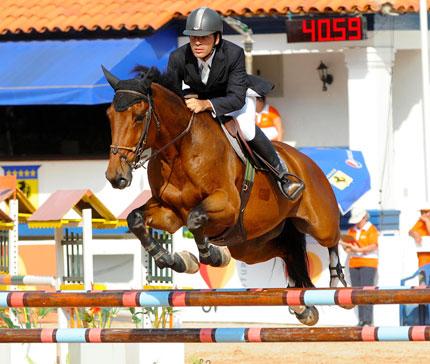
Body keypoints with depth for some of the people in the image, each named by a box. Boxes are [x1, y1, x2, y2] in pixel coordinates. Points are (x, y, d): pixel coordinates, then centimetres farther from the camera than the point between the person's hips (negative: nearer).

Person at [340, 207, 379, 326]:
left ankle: (367, 320, -16)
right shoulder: (352, 230, 16)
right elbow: (347, 247, 16)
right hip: (354, 264, 6)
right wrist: (345, 246, -7)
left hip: (368, 264, -6)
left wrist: (358, 250, -24)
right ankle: (361, 320, 1)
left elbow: (373, 246, -14)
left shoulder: (371, 230, -3)